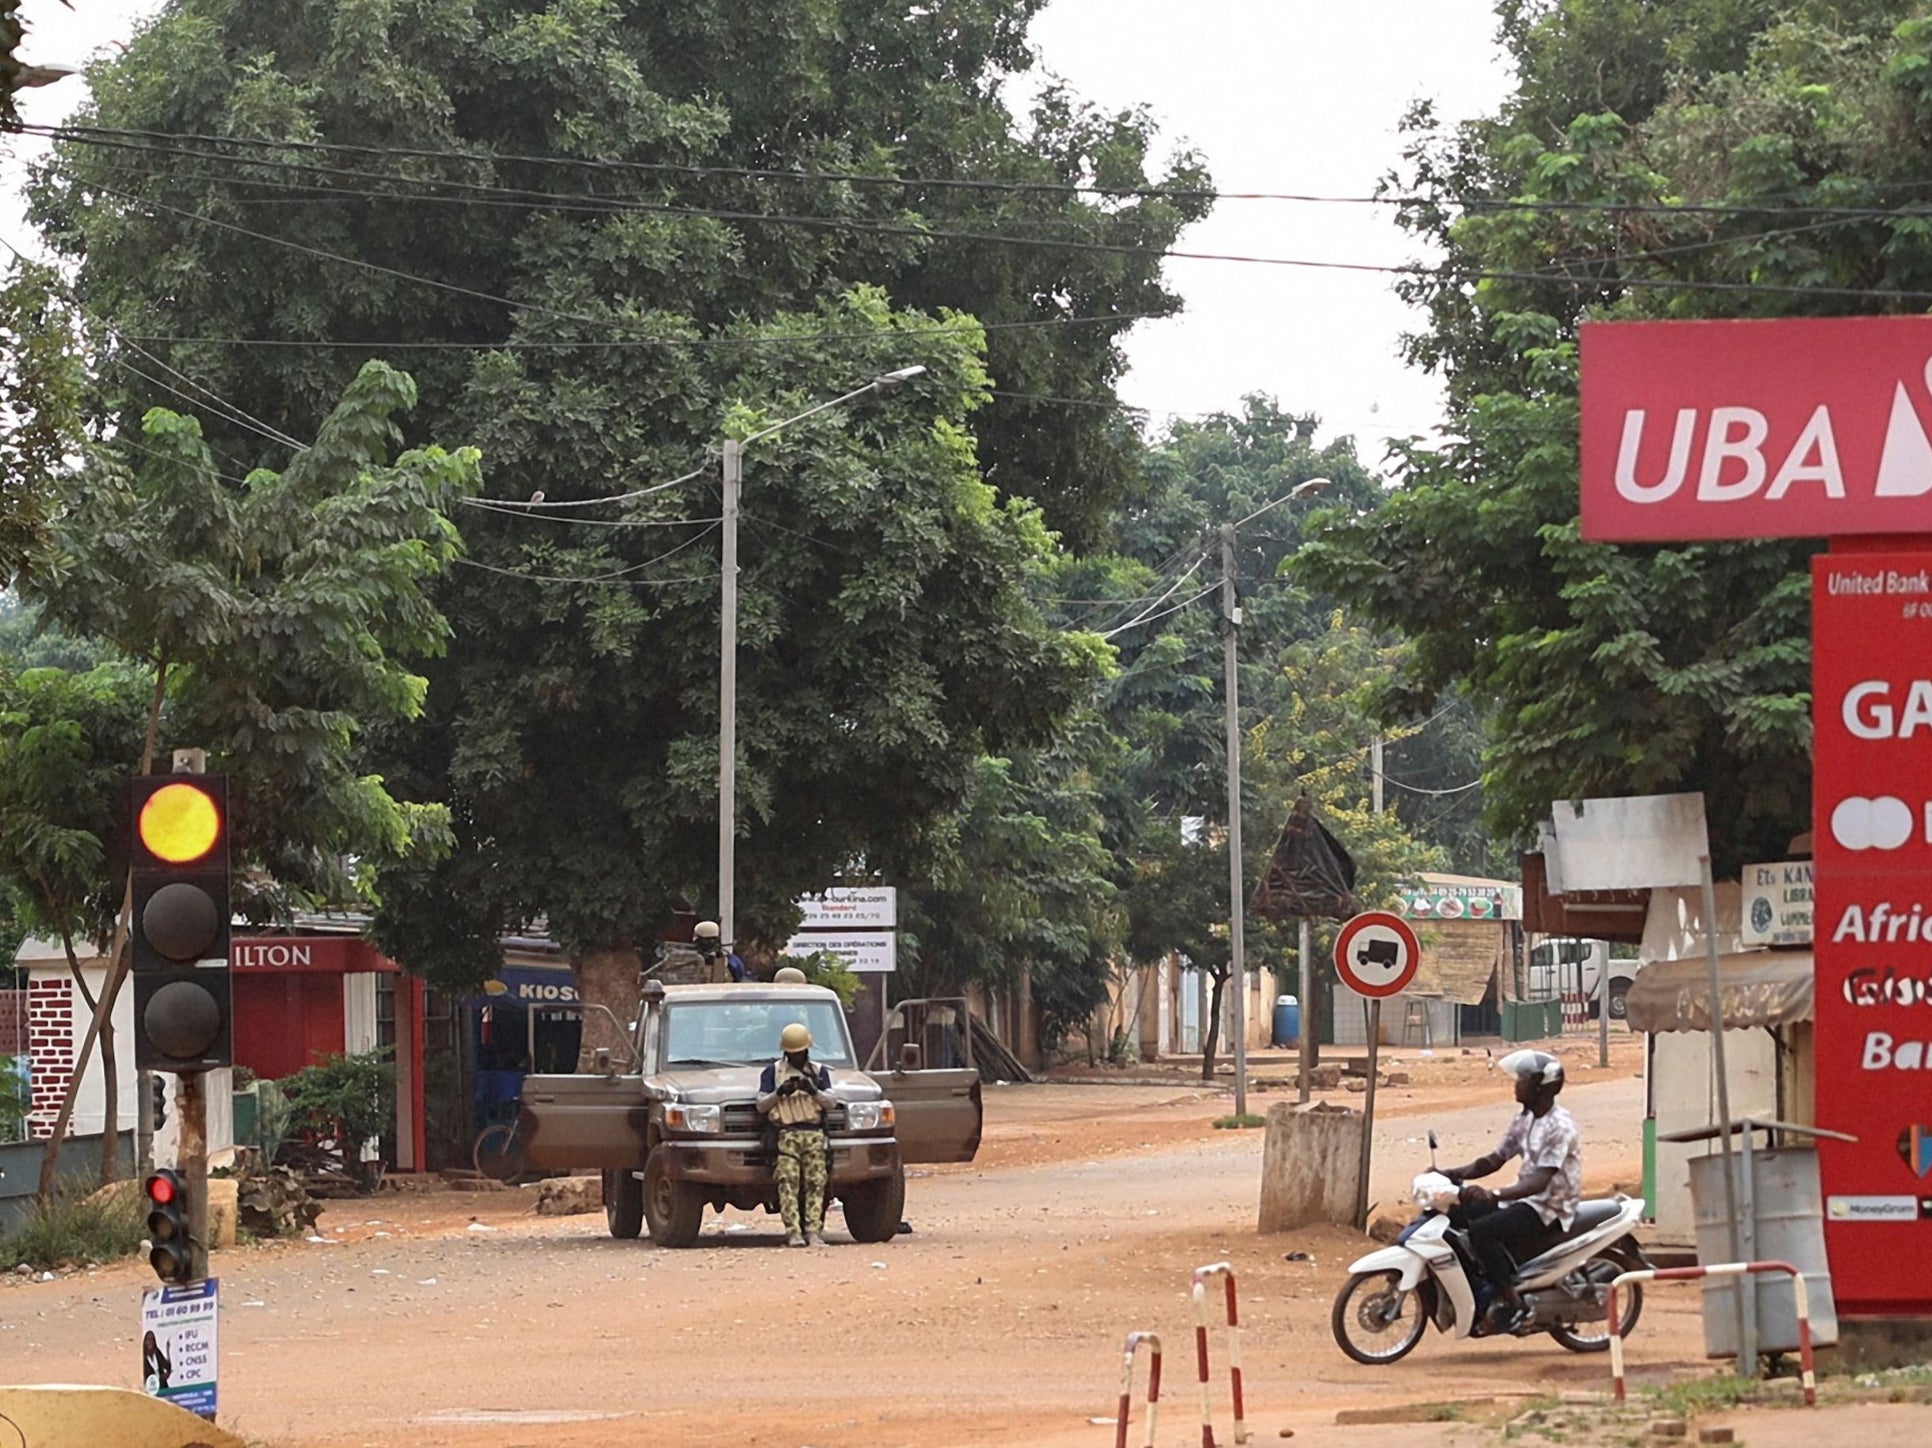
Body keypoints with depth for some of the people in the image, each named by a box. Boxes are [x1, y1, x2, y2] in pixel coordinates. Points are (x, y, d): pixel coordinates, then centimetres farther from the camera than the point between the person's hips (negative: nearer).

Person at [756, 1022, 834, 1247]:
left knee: (815, 1182, -7)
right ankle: (793, 1232, -18)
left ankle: (814, 1230, -9)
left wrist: (814, 1092, -11)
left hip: (814, 1135, 2)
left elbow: (830, 1102, 8)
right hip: (786, 1134, -2)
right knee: (788, 1182, -13)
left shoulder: (819, 1072, 20)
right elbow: (761, 1105, 9)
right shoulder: (773, 1071, 16)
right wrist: (780, 1093, -8)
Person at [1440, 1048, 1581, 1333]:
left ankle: (1513, 1303, -21)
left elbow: (1540, 1181, -29)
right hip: (1523, 1199, 9)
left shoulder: (1559, 1126, -19)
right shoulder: (1525, 1119, 11)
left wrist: (1495, 1195, -42)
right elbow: (1495, 1160, 13)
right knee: (1458, 1213, 0)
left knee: (1482, 1231, -28)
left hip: (1549, 1208, -9)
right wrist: (1454, 1174, -2)